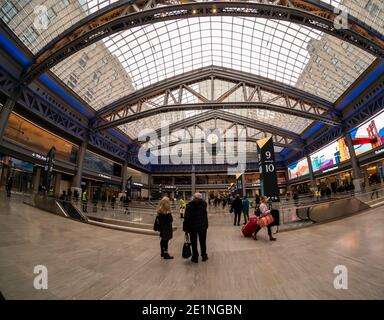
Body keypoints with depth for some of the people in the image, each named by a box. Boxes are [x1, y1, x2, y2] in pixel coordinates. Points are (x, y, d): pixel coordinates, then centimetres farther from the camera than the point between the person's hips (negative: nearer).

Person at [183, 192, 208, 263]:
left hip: (192, 227, -1)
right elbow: (205, 215, 1)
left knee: (194, 243, 12)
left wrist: (185, 228, -7)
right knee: (203, 242, 17)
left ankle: (195, 258, 21)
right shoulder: (204, 203, -6)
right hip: (202, 226, 2)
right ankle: (204, 256, 29)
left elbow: (186, 218, -11)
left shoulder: (189, 205, -10)